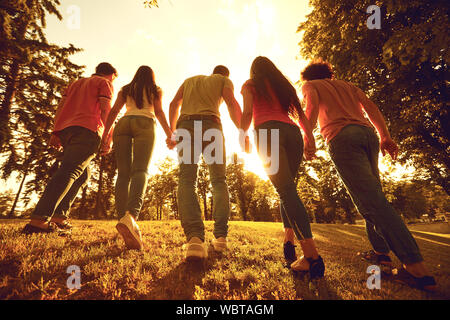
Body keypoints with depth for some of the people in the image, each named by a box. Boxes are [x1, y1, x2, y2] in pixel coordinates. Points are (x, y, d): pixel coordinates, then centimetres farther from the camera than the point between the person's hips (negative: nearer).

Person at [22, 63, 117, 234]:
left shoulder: (76, 82, 35)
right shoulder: (105, 83, 14)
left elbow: (60, 107, 22)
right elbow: (106, 110, -3)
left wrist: (56, 131, 14)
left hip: (65, 129, 8)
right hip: (87, 130, -7)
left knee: (83, 174, 13)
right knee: (68, 172, -18)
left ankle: (60, 216, 2)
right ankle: (39, 220, -28)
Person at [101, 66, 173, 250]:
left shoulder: (125, 90, 29)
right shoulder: (155, 90, 23)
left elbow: (113, 112, 16)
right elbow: (159, 112, 6)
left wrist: (106, 134, 11)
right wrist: (170, 135, 2)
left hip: (123, 124, 3)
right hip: (144, 123, -3)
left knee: (123, 174, -3)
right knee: (140, 171, -20)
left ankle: (123, 218, -16)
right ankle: (131, 215, -44)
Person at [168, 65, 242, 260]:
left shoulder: (190, 80, 33)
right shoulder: (224, 80, 22)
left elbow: (174, 104, 20)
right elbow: (232, 104, 3)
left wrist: (172, 133, 17)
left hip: (185, 126, 2)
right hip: (211, 125, -2)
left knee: (186, 181, -11)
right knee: (219, 181, 6)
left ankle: (195, 237, -31)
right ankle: (220, 236, -5)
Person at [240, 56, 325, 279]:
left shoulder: (250, 85, 21)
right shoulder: (285, 85, 31)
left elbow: (247, 113, 4)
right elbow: (300, 114, 19)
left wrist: (242, 137, 11)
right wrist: (310, 139, 13)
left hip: (268, 131, -4)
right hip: (292, 132, 5)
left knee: (286, 189, -17)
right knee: (287, 188, 12)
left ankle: (312, 254, -26)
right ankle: (289, 241, -1)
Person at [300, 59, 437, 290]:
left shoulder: (310, 85, 19)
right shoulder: (347, 85, 32)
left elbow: (313, 105, -4)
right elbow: (371, 107, 17)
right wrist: (385, 136, 10)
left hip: (342, 137, -6)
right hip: (367, 133, 7)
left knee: (372, 201, -14)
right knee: (371, 195, 15)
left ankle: (417, 268, -18)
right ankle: (380, 251, 13)